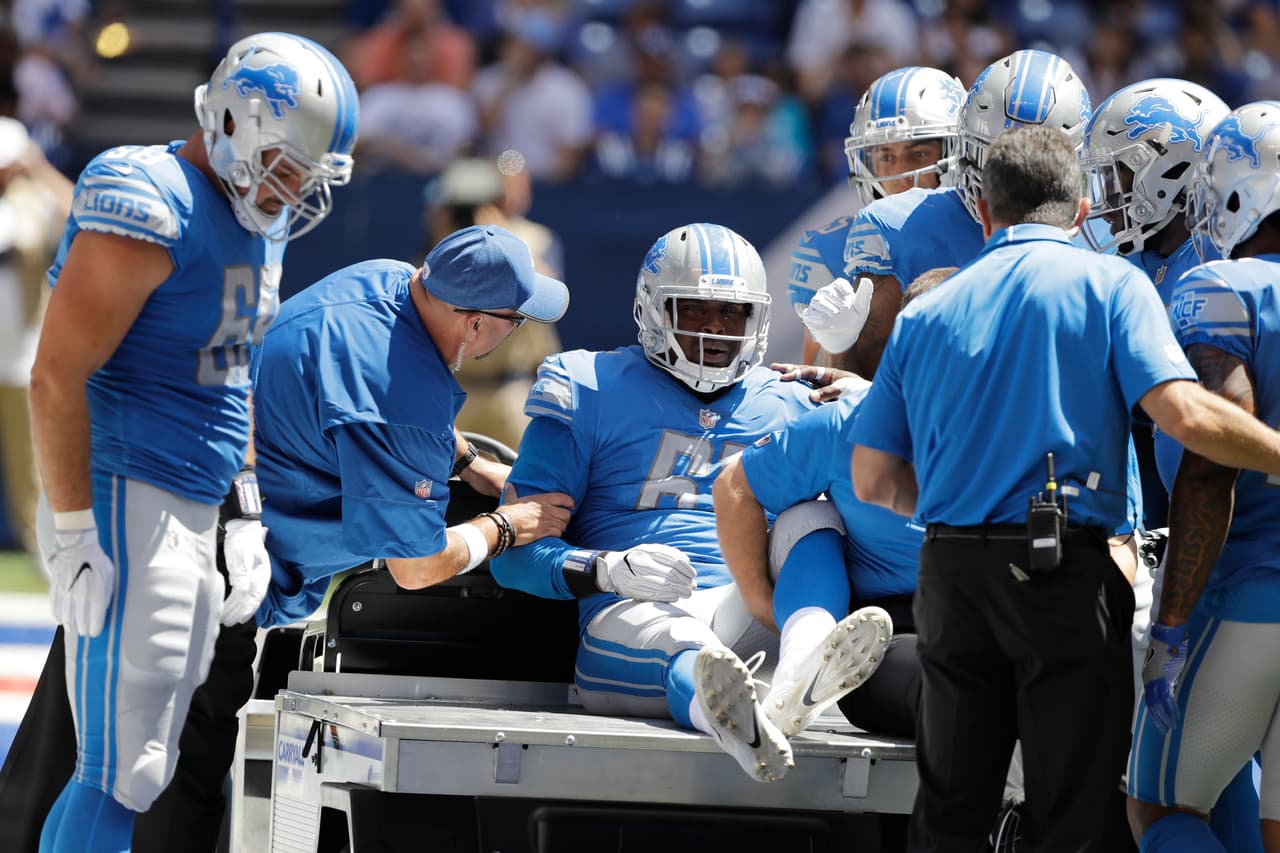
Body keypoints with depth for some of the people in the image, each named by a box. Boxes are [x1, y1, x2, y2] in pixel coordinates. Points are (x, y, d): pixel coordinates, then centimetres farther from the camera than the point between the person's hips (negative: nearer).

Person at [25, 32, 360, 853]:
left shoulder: (262, 221, 14)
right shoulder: (151, 206, -15)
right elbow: (58, 376, -18)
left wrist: (248, 521, 20)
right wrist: (73, 533, -20)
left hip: (193, 512, 10)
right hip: (126, 501, -10)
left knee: (151, 771, 9)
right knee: (122, 774, -11)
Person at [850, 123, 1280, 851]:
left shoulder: (927, 314, 13)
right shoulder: (1110, 284, 0)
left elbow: (873, 480, 12)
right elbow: (1186, 415, -15)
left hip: (951, 570, 4)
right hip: (1064, 572, -4)